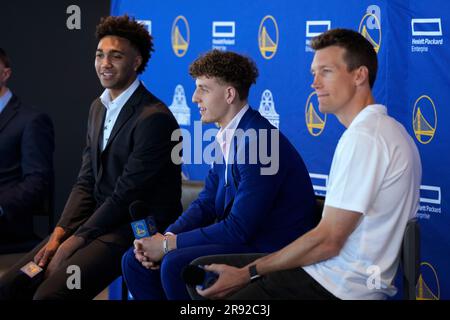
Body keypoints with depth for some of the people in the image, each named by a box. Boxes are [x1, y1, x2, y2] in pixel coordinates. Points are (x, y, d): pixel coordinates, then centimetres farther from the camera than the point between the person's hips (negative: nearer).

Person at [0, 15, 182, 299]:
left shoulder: (154, 118, -16)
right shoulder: (99, 108, 14)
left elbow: (126, 194, -17)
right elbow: (86, 183, 13)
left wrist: (72, 244, -15)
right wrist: (58, 234, -2)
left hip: (139, 231, -8)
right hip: (98, 222, 8)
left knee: (49, 294, -25)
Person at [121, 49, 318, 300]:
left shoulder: (257, 141, -20)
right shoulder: (228, 138, 10)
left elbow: (239, 228, -23)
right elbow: (206, 204, 14)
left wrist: (170, 244, -16)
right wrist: (165, 237, -5)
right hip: (242, 241, 10)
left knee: (176, 264, -29)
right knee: (135, 260, 2)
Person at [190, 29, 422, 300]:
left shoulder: (363, 138, -17)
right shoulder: (388, 129, 16)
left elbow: (328, 240, -19)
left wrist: (247, 273, -11)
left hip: (339, 287, -10)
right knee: (200, 270, 12)